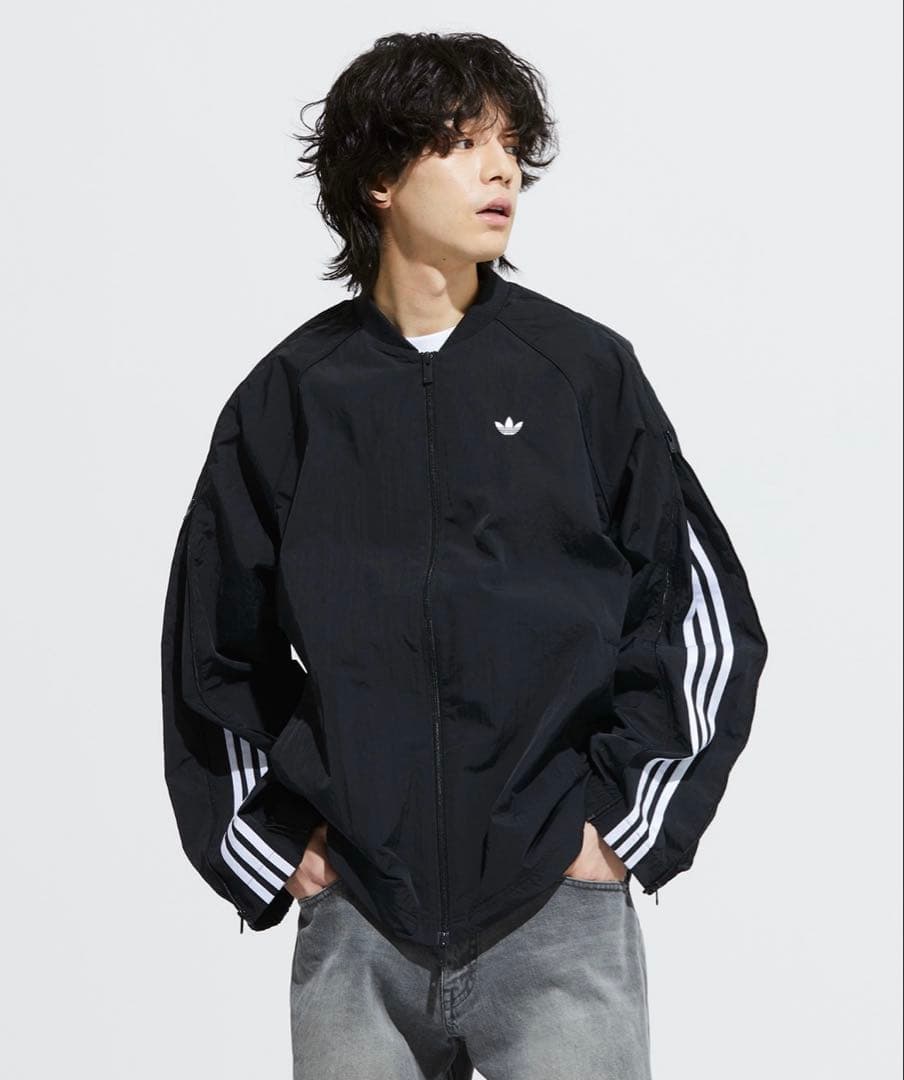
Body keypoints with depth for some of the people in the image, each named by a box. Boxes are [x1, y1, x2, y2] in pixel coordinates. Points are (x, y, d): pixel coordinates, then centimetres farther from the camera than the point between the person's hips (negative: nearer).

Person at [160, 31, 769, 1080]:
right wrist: (267, 837, 5)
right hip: (353, 928, 1)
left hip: (560, 921, -1)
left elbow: (704, 611, 4)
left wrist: (627, 816, -2)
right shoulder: (288, 398, 5)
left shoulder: (586, 371, 2)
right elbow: (214, 646, 13)